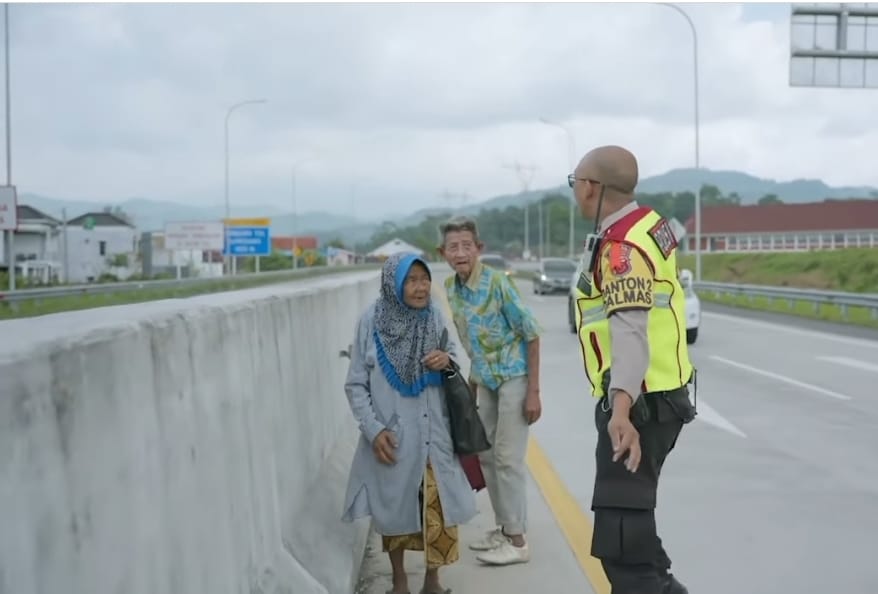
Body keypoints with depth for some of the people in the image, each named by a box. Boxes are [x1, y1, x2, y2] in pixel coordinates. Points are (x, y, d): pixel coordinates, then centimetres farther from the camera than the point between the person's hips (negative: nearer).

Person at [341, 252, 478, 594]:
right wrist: (374, 429, -13)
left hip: (433, 434, 2)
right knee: (394, 509, 11)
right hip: (392, 437, -2)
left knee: (439, 509, 3)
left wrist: (448, 360, -9)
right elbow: (355, 385, -5)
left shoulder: (435, 316, -1)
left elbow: (453, 355, 15)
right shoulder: (372, 322, -10)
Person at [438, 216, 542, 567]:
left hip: (514, 378, -7)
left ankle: (517, 541, 6)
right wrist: (471, 388, 14)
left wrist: (534, 392, -18)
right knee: (486, 456, 13)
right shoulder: (450, 288, 0)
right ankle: (503, 528, 27)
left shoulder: (497, 282, -19)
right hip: (486, 380, 7)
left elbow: (531, 335, -16)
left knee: (508, 458, -4)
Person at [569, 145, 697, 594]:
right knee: (628, 511, 27)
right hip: (654, 396, 10)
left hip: (640, 403, -10)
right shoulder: (647, 222, 7)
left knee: (620, 539, -14)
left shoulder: (622, 245, -22)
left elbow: (631, 329, -37)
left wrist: (621, 408, -49)